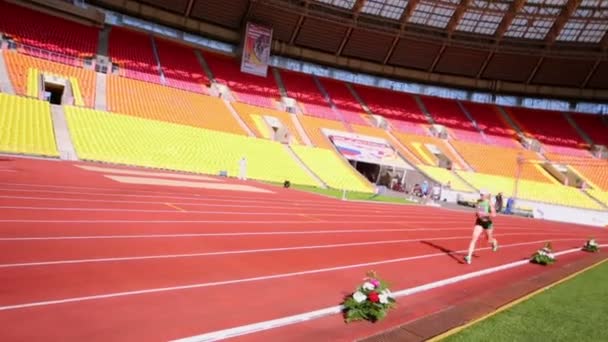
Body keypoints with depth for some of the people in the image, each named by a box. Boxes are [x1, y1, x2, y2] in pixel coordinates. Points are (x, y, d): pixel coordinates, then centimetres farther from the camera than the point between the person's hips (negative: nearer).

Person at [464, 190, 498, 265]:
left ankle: (494, 242, 58)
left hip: (487, 223, -3)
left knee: (489, 240, 18)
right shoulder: (478, 201, 1)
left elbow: (494, 214, -20)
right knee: (474, 239, -13)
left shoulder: (489, 203, -14)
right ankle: (469, 257, -17)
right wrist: (476, 214, -1)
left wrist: (484, 214, -29)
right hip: (479, 222, 3)